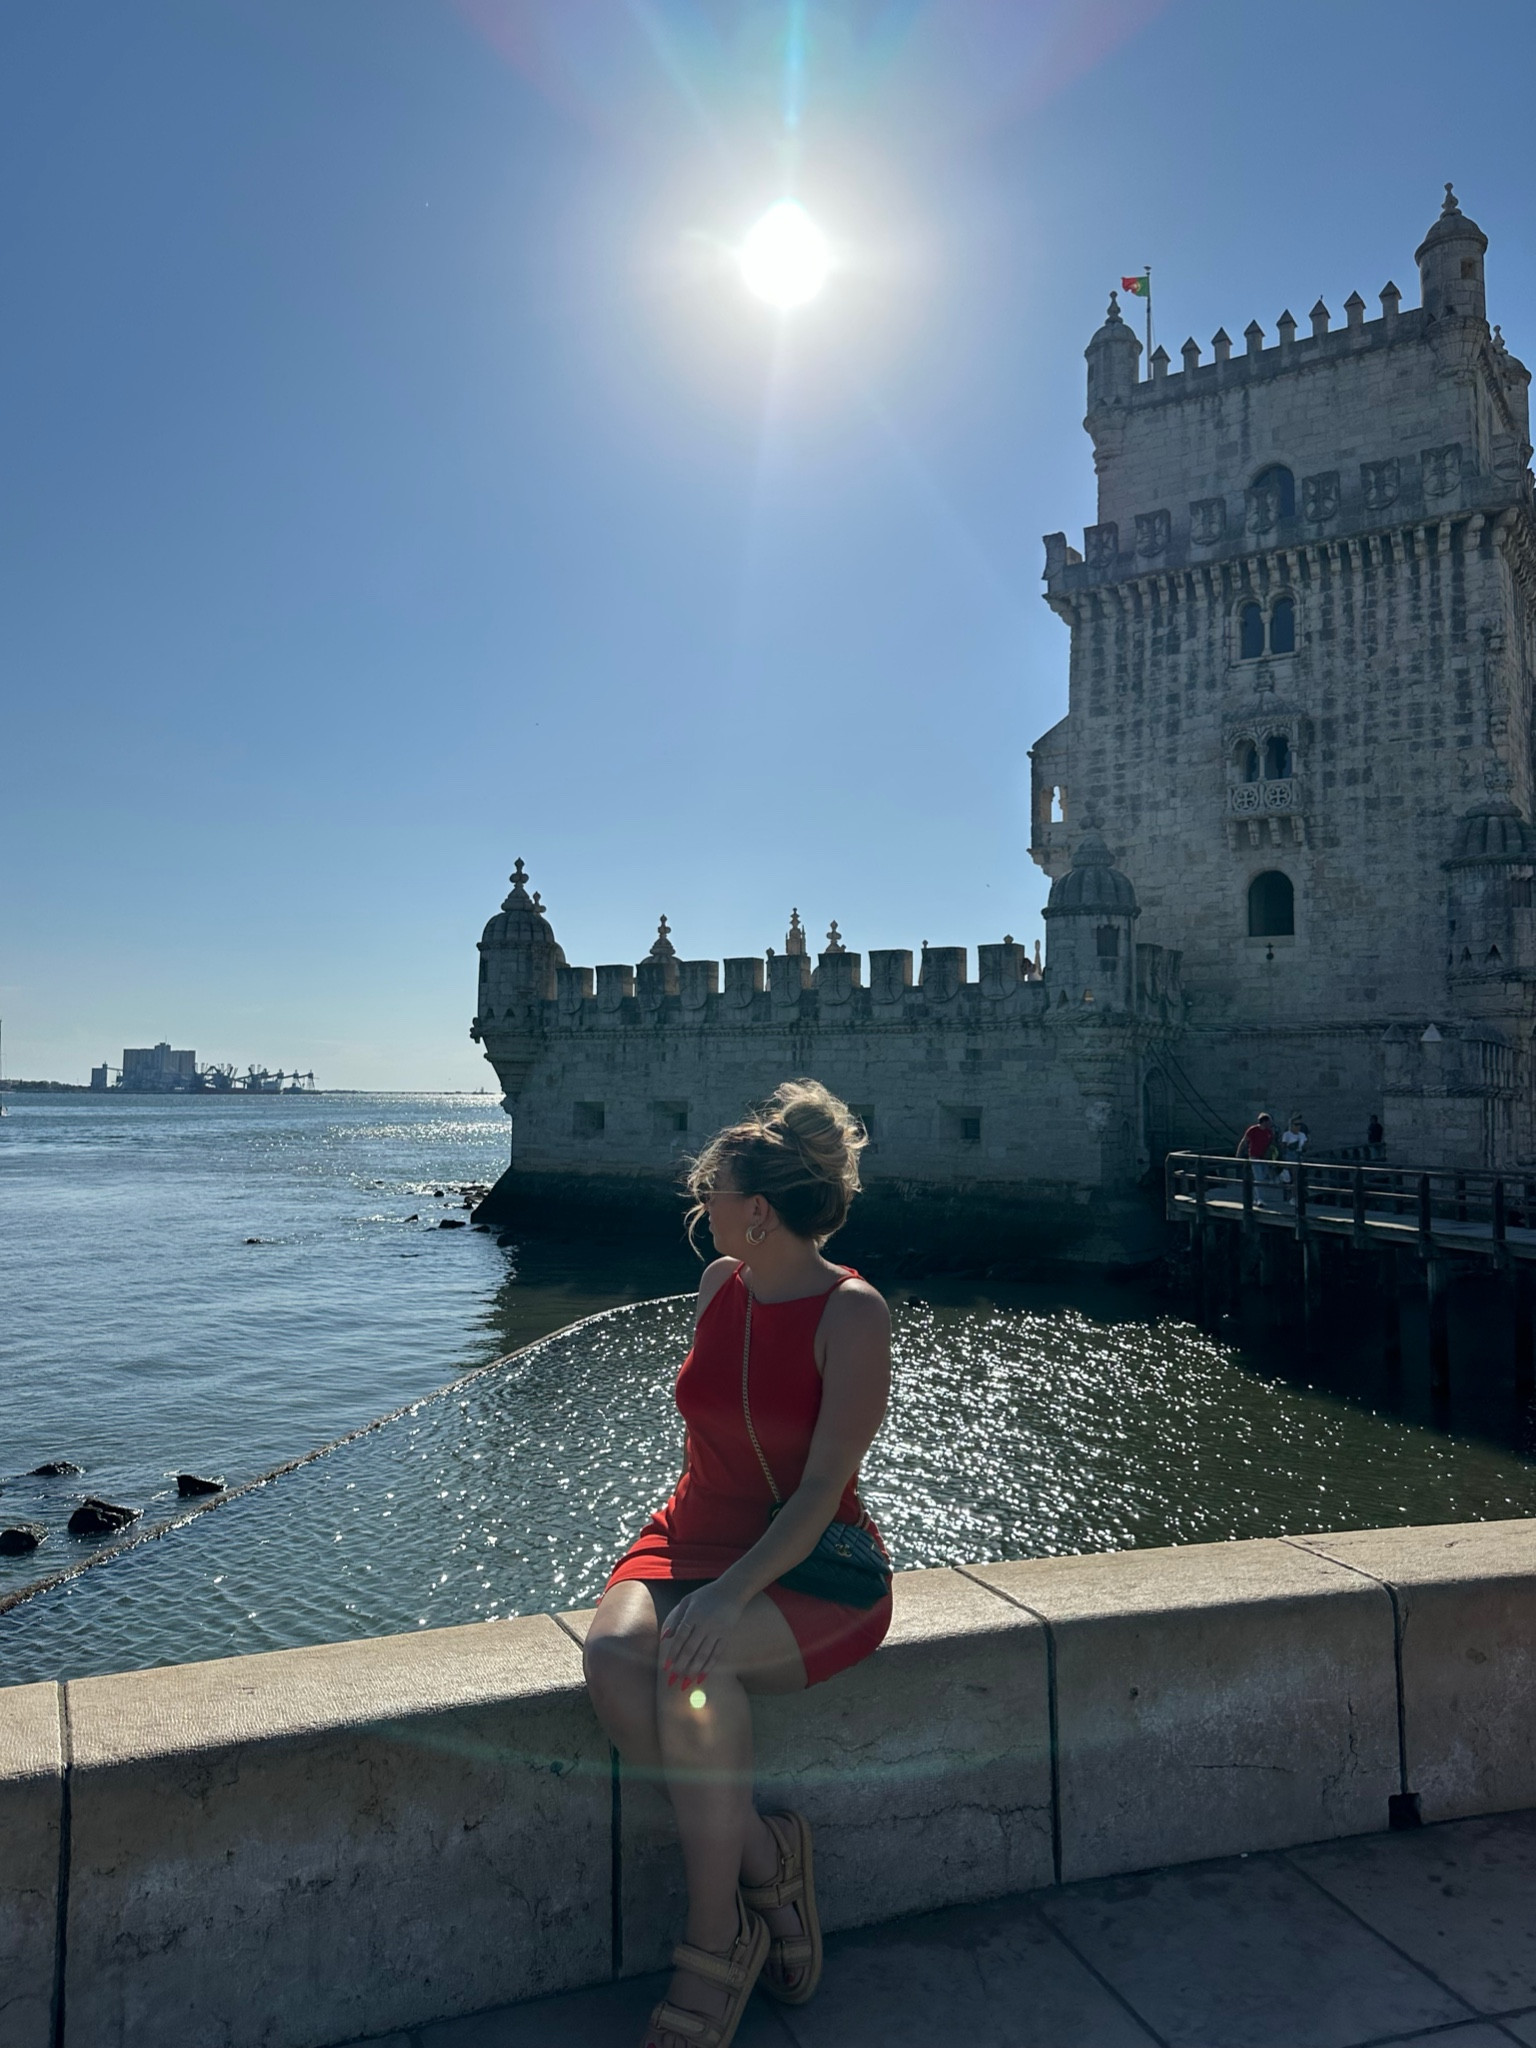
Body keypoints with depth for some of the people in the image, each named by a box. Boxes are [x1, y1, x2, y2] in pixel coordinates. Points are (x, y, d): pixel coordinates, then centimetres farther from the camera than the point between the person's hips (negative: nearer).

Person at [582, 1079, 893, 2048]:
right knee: (613, 1654, -26)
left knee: (695, 1667, -33)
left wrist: (732, 1594, -28)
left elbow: (821, 1490, -18)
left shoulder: (853, 1314, -16)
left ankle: (717, 1939, -13)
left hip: (810, 1566, -5)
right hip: (697, 1535, 6)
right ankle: (765, 1863, -9)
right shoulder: (721, 1283, 4)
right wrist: (680, 1540, 6)